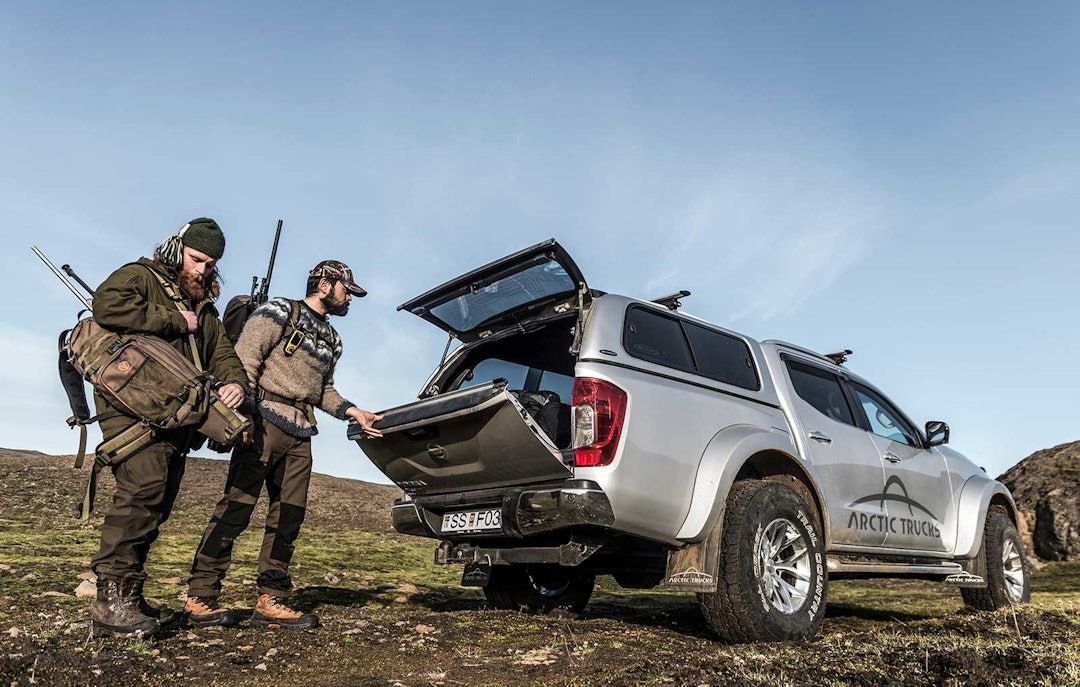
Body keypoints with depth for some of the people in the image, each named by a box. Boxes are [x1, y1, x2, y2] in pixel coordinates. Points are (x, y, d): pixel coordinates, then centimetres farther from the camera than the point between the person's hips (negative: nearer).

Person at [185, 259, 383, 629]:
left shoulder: (331, 339, 24)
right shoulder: (281, 312, 1)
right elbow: (245, 359, -9)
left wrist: (353, 412, 12)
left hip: (300, 435, 8)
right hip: (266, 422, -8)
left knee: (289, 518, 5)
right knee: (236, 507, -8)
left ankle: (271, 601, 11)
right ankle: (200, 597, -1)